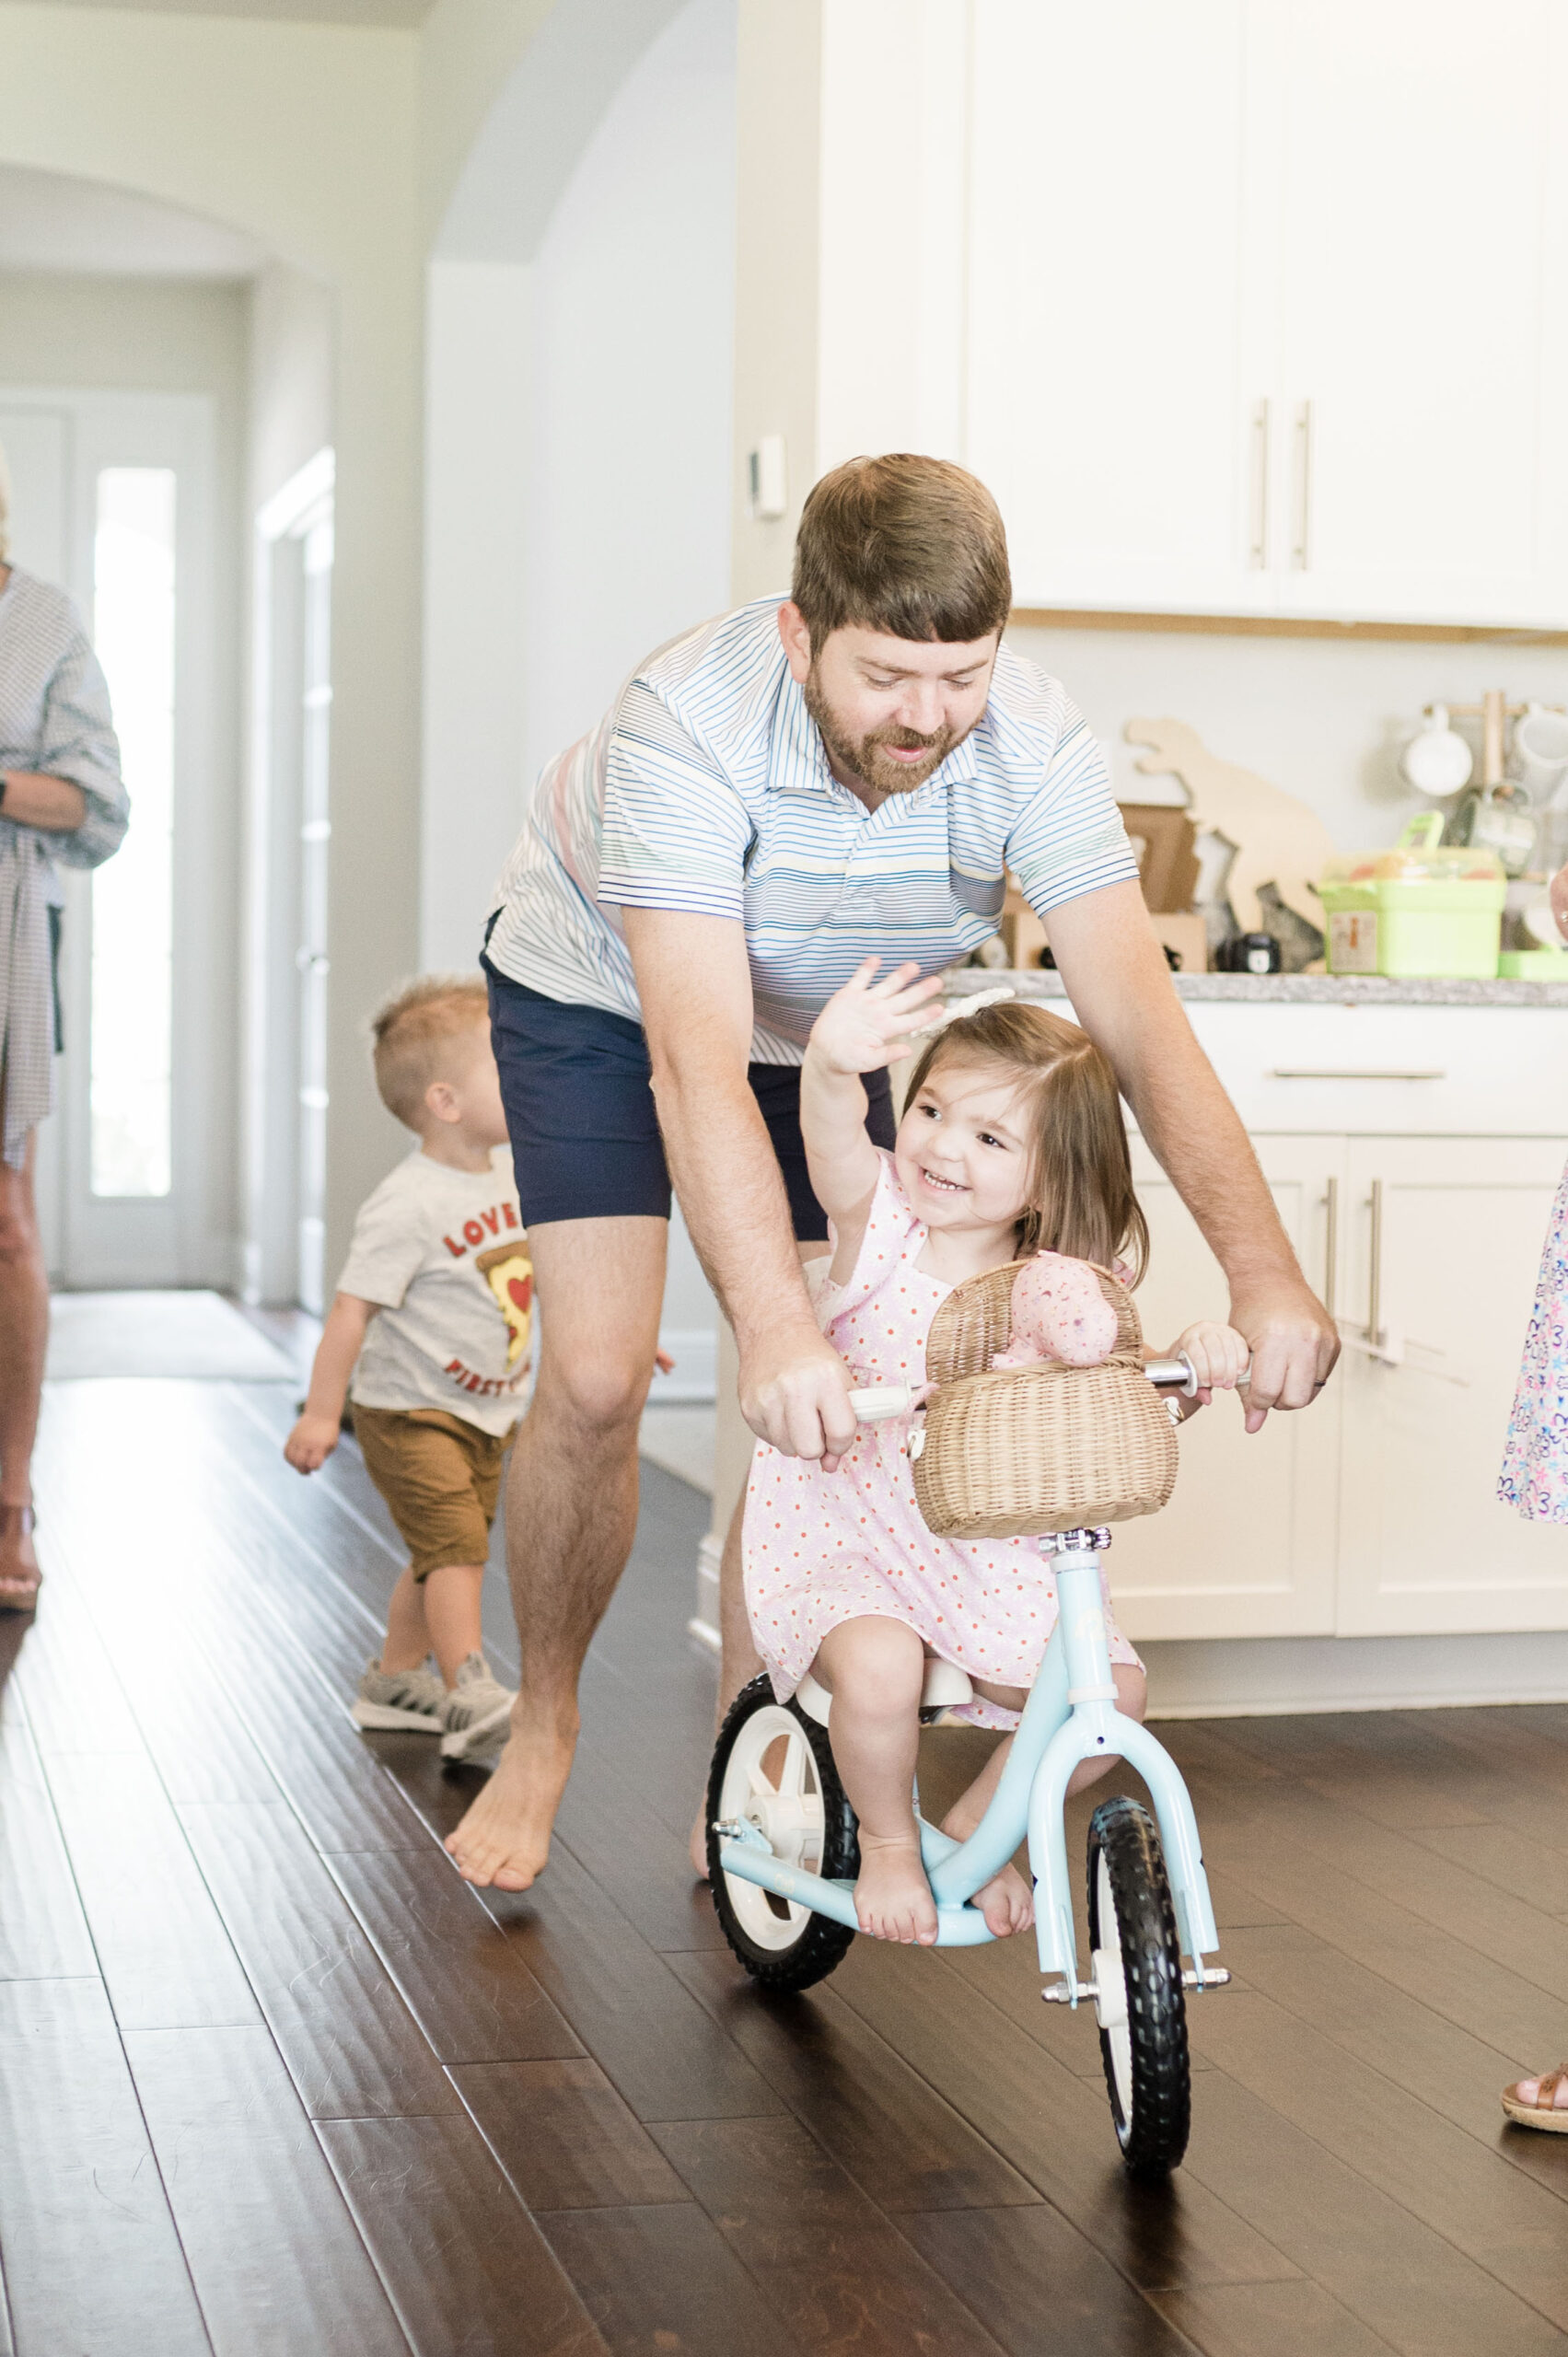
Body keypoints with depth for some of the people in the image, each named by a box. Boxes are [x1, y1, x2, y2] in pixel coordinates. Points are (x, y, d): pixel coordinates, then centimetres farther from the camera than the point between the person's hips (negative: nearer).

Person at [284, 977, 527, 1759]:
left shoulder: (513, 1174, 3)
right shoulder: (406, 1204, -22)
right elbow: (352, 1311, -21)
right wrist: (321, 1413, -22)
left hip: (489, 1411, 8)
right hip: (410, 1412, -8)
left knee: (444, 1555, 14)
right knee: (455, 1545, -17)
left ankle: (394, 1681, 28)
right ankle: (471, 1698, -20)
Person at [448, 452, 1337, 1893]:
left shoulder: (1031, 741, -30)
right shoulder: (690, 728, -39)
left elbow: (1140, 1025, -34)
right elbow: (697, 1063, -48)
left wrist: (1264, 1274, -47)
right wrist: (777, 1333, -60)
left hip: (839, 1033, 3)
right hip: (602, 1001, -3)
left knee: (834, 1403, -8)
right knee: (595, 1378, -14)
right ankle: (544, 1725, 11)